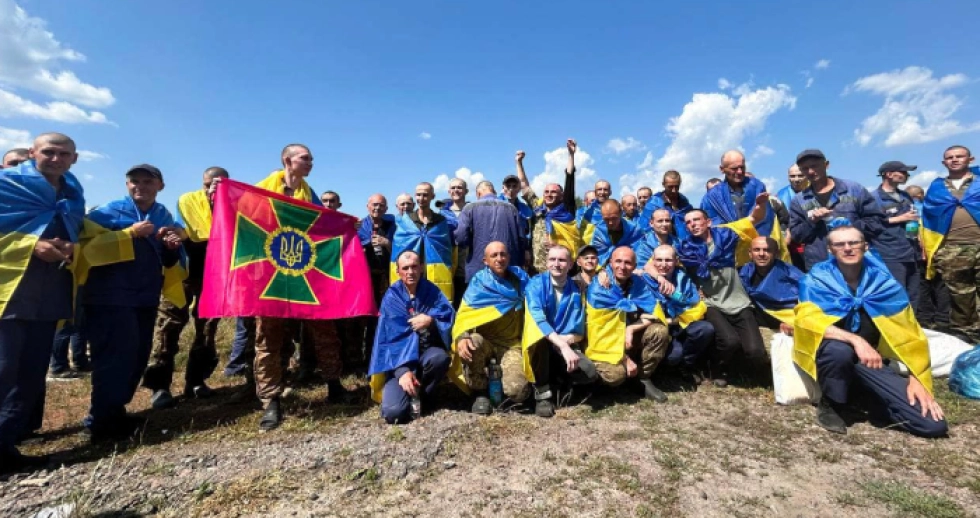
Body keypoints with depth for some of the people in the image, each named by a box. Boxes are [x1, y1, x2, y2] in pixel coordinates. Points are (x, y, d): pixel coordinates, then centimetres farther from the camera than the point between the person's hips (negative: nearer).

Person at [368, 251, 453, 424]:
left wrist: (431, 320, -31)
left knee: (440, 357, -34)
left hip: (426, 352, 2)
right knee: (393, 412, -22)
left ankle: (422, 395, -3)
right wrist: (403, 371, -23)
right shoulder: (391, 297, -5)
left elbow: (448, 315, -9)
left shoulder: (431, 291, 2)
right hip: (398, 359, -2)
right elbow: (393, 337, -12)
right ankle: (407, 392, 15)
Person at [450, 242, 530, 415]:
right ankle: (480, 393, -9)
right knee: (472, 342, -37)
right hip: (484, 340, 0)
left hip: (511, 344, 1)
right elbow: (464, 313, -11)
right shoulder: (478, 281, -3)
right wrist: (461, 337, -31)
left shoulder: (520, 277, 4)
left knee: (518, 391, -23)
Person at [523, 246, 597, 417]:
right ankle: (541, 392, -18)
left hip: (565, 346, 3)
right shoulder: (536, 283, -11)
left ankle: (553, 379, 8)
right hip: (537, 344, -3)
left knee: (590, 373, -23)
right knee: (539, 334, -37)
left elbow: (578, 333, -3)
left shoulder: (576, 290, -1)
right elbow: (538, 320, -27)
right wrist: (563, 346, -37)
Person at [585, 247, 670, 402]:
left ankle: (644, 378, -2)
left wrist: (631, 329, -25)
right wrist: (626, 359, -20)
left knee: (660, 331, -21)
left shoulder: (639, 284, -3)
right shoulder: (598, 289, -17)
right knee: (615, 375, -32)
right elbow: (600, 333, -18)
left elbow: (655, 315, -8)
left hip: (632, 339, 5)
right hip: (606, 345, -5)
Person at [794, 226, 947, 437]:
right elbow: (808, 319, -23)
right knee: (840, 349, -39)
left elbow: (907, 333, 2)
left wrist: (916, 379, -5)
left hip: (872, 362, 3)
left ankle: (862, 398, 16)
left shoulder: (883, 281, 0)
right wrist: (855, 340, -33)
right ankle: (829, 405, -10)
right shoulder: (817, 279, -9)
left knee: (933, 424, -11)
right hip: (831, 354, -3)